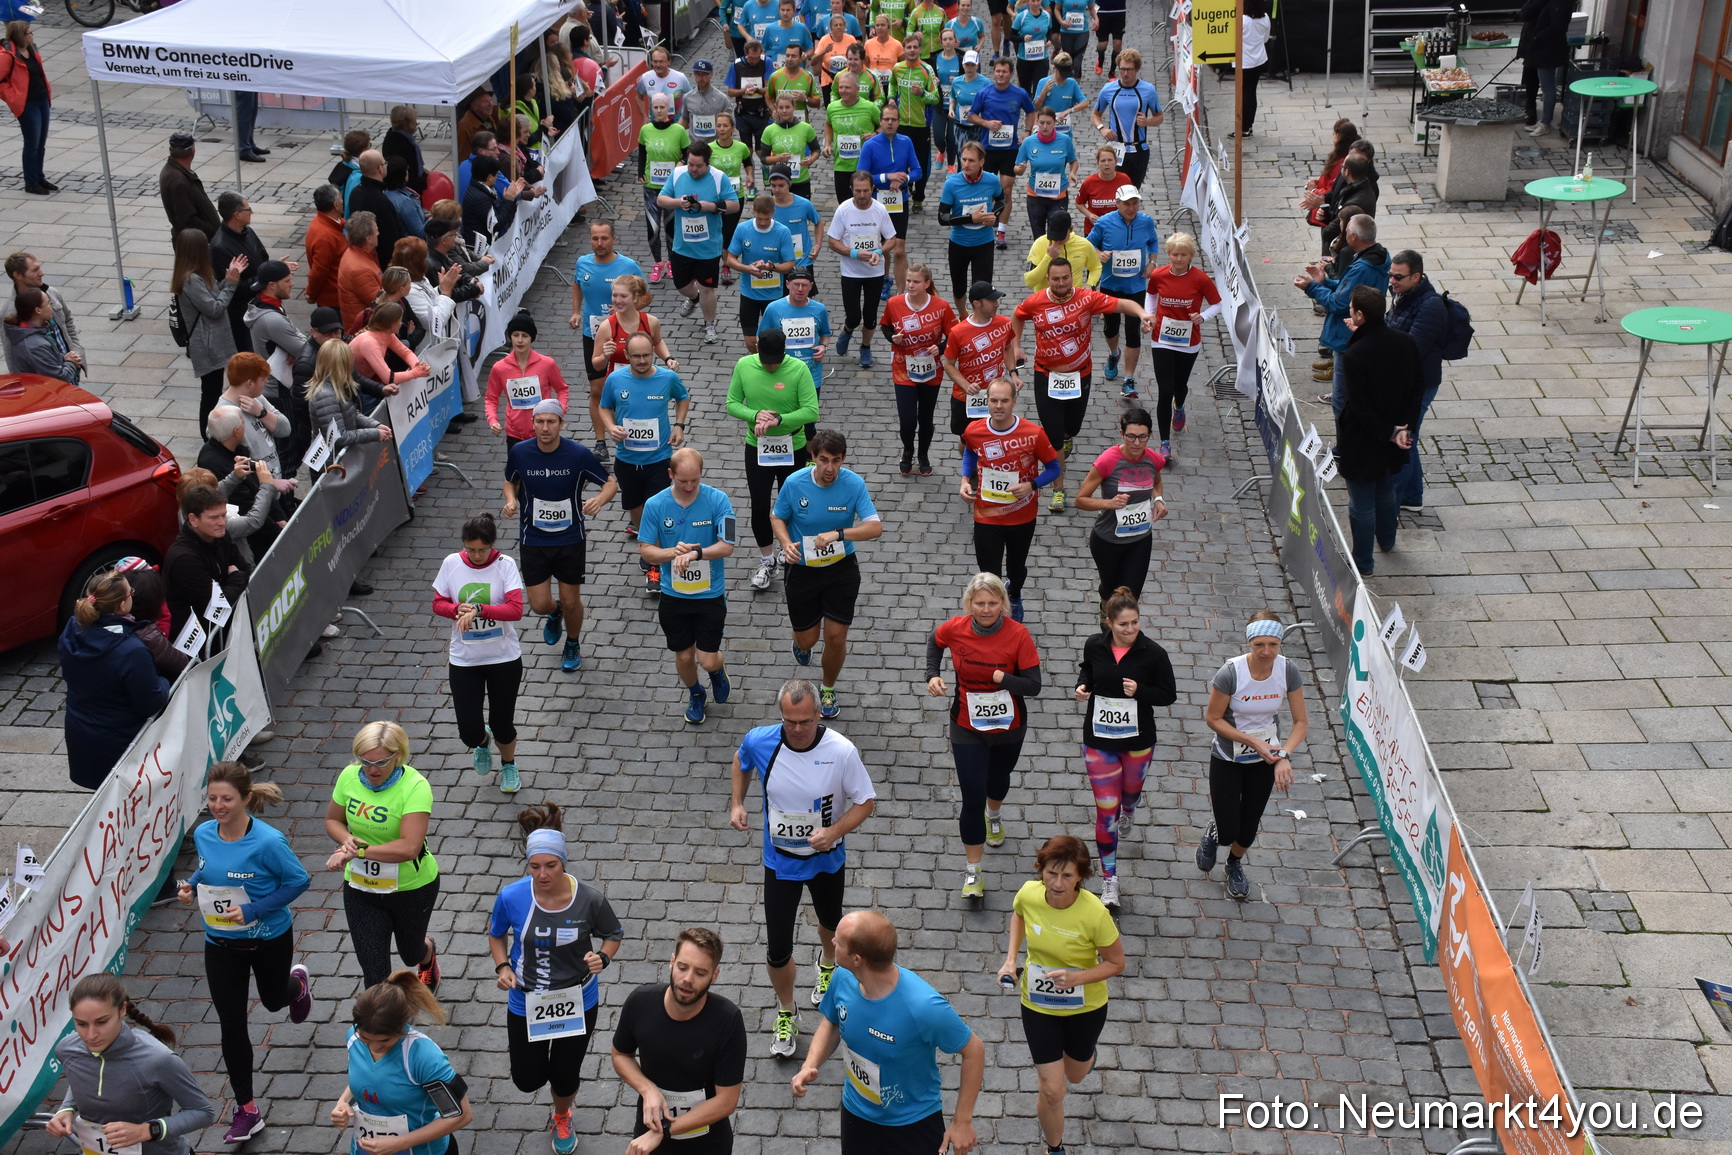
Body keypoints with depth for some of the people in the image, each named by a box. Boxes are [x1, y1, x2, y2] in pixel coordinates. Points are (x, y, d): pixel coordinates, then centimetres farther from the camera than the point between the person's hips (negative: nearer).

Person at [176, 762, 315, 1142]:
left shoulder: (268, 842, -28)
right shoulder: (203, 834, -11)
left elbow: (299, 880, -18)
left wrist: (254, 910, -26)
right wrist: (190, 885, -12)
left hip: (269, 941, -3)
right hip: (221, 943, 3)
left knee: (273, 1000, 25)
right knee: (231, 1025, 5)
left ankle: (298, 982, 64)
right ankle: (247, 1110, 19)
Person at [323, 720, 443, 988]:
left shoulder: (415, 786, -27)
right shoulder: (350, 776, -11)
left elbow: (409, 847, -34)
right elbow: (332, 820, 6)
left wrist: (359, 851, -34)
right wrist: (346, 839, -16)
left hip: (412, 888, -2)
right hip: (360, 888, 3)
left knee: (411, 953, 26)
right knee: (375, 972, 0)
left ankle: (429, 954, 63)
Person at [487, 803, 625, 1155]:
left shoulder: (589, 899, -24)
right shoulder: (511, 897, -22)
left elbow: (614, 934, -5)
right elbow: (495, 934, 0)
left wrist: (602, 957, -24)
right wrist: (502, 967, -16)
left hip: (577, 1002, 0)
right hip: (526, 1003, 1)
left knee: (565, 1078, 16)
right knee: (528, 1081, 12)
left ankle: (561, 1119, 53)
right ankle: (527, 1048, 50)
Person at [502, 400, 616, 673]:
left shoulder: (578, 454, -16)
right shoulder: (519, 452, -11)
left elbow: (611, 483, -5)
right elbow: (511, 482, 9)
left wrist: (599, 500, -27)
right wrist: (511, 501, -13)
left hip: (570, 540, -1)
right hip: (533, 540, 1)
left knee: (571, 601, 9)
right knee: (539, 604, 1)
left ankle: (573, 645, 39)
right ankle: (555, 613, 41)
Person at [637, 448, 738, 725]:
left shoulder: (718, 500, -14)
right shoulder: (655, 505, -10)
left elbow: (727, 546, -16)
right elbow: (646, 550, -6)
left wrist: (695, 552, -33)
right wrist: (673, 552, -25)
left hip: (711, 594, -2)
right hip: (674, 595, 2)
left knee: (708, 660, -2)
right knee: (684, 656, 13)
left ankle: (718, 671, 36)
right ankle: (695, 695, 45)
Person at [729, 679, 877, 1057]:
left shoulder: (841, 751, -27)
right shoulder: (759, 742, -20)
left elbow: (865, 802, -14)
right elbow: (741, 761, 6)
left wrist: (834, 832, -29)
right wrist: (736, 803, -4)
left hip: (827, 859, 0)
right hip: (780, 860, 0)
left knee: (830, 923, 28)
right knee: (777, 950, 4)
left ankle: (828, 964, 64)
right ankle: (785, 1017, 31)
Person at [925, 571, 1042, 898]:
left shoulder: (1018, 634, -21)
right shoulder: (955, 629, -16)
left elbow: (1033, 685, -22)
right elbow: (935, 642, 9)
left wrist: (999, 677, -32)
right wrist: (933, 675, -5)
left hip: (1009, 727, 1)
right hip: (968, 728, -1)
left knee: (998, 778, 28)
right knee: (972, 798, -5)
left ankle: (993, 816, 64)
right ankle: (972, 869, 11)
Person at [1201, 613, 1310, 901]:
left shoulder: (1288, 671, -19)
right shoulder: (1231, 672, -29)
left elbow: (1301, 722, -12)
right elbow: (1213, 718, -17)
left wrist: (1284, 755, -28)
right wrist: (1253, 741, -24)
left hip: (1265, 759, 3)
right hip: (1227, 758, -3)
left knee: (1249, 826, 16)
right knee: (1228, 832, -1)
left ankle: (1235, 863, 50)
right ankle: (1214, 832, 40)